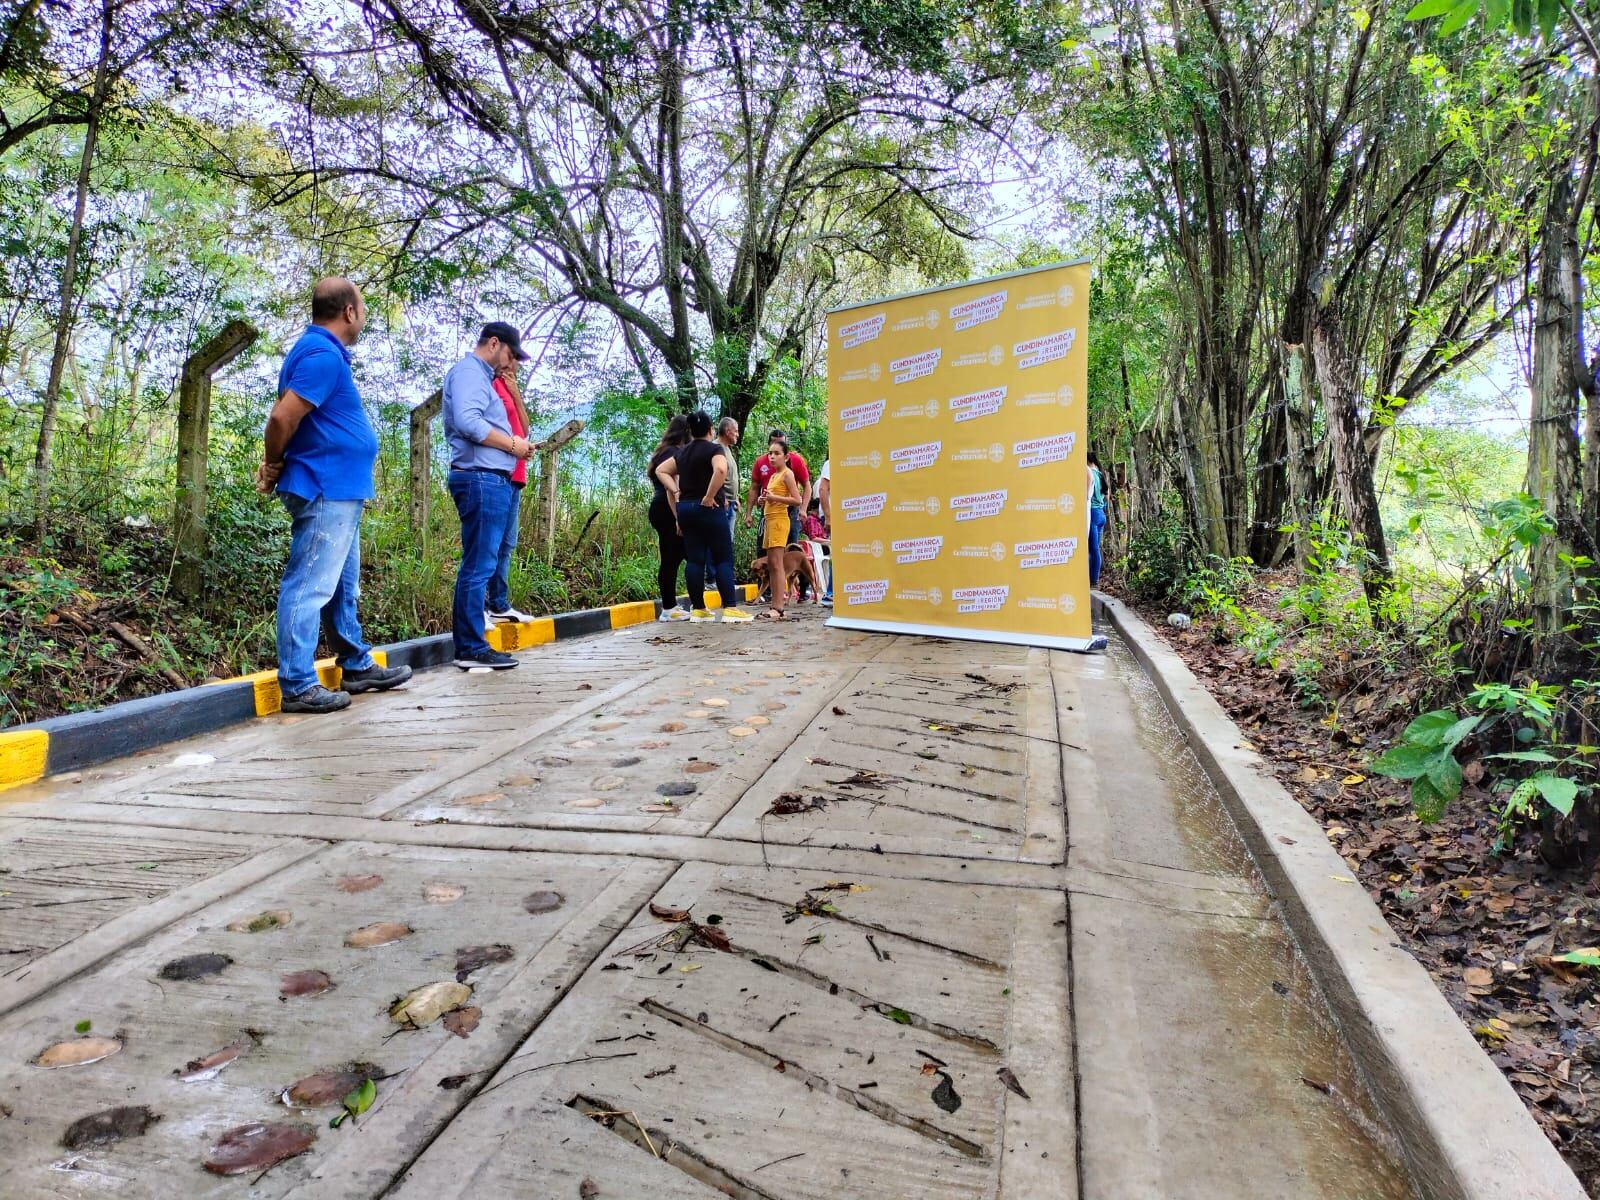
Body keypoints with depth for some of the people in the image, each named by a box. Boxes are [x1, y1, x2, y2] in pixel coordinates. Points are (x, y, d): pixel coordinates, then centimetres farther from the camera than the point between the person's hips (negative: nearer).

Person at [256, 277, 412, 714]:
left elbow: (286, 416, 21)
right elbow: (283, 417, -22)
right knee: (310, 588, -6)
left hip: (338, 492, 11)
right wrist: (274, 465, -6)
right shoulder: (323, 355, -16)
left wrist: (274, 466, 11)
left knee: (342, 587, 18)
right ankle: (298, 686, -1)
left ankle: (357, 667, 30)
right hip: (325, 492, -11)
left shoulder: (323, 351, 16)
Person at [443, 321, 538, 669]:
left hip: (491, 481, 11)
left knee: (479, 565, 11)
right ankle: (472, 648, -6)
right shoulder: (468, 371, -6)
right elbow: (468, 422, -21)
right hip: (481, 479, -11)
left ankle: (470, 646, 17)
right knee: (479, 566, -9)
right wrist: (511, 444, -13)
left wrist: (515, 444, 8)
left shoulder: (481, 376, 24)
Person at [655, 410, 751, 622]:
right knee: (723, 558, -3)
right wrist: (709, 497, -18)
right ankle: (730, 608, -8)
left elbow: (661, 471, 18)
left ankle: (697, 609, 7)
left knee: (694, 559, 6)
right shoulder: (714, 448, -7)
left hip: (685, 508, 6)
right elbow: (720, 470, -26)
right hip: (708, 509, -6)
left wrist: (676, 491, 7)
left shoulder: (682, 452, 13)